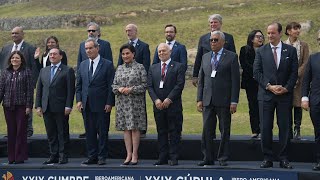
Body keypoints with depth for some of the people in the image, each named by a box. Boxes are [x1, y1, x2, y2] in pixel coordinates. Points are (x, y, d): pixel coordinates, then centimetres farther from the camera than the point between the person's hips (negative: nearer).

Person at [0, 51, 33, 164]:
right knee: (11, 132, 6)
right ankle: (11, 157, 13)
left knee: (21, 131, -1)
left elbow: (30, 90, -3)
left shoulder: (26, 72, 1)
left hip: (21, 106, -3)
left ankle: (20, 157, 6)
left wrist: (29, 106, -8)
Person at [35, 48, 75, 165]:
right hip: (47, 108, 5)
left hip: (60, 108, -5)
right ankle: (53, 156, 13)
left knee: (62, 133, 1)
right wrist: (38, 105, 6)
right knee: (51, 134, 8)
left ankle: (62, 156, 6)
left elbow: (70, 90, -6)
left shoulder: (67, 71, -1)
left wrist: (68, 106, -13)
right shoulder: (43, 71, 15)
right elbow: (39, 89, 14)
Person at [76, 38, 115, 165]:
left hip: (102, 105, -5)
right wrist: (79, 100, 3)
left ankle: (102, 157, 10)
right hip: (86, 105, 5)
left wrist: (109, 103, -10)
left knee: (102, 132, 1)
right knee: (89, 132, 8)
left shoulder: (107, 64, -2)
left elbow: (111, 86, -5)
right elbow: (78, 85, 14)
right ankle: (92, 157, 16)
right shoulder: (83, 65, 12)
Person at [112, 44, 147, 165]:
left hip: (136, 102, -4)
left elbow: (144, 85, -6)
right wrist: (119, 89, -9)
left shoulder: (140, 67, -1)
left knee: (135, 128, -2)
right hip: (122, 102, 4)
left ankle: (135, 155, 5)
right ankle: (129, 154, 10)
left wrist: (131, 89, -15)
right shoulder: (119, 68, 12)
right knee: (126, 128, 5)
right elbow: (114, 85, 12)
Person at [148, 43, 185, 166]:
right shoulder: (153, 68, 14)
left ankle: (174, 158, 3)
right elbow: (150, 86, 7)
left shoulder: (178, 67, 2)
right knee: (161, 132, 7)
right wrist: (156, 100, -7)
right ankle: (163, 157, 11)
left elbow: (180, 85, -7)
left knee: (174, 132, -1)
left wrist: (169, 99, -14)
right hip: (158, 105, 4)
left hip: (173, 105, -4)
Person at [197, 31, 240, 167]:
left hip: (224, 101, -4)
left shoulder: (231, 57, 0)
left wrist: (234, 101, -10)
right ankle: (208, 158, 13)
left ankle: (223, 158, 12)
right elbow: (201, 80, 14)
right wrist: (199, 99, 6)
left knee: (225, 130, 3)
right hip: (208, 100, 4)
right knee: (207, 130, 4)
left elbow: (235, 80, -4)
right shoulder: (205, 57, 13)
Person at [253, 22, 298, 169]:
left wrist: (286, 88, -9)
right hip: (266, 95, 0)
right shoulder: (261, 51, 6)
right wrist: (269, 86, -10)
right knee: (265, 128, 0)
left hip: (285, 95, 0)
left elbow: (294, 73, 3)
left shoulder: (290, 50, 6)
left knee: (284, 127, 3)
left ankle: (283, 158, 11)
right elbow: (257, 72, 1)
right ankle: (267, 158, 8)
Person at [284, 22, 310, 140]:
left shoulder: (304, 45, 7)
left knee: (298, 105, 0)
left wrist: (296, 76, -10)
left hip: (299, 80, 0)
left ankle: (297, 130, 5)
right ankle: (289, 131, 7)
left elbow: (305, 63, 1)